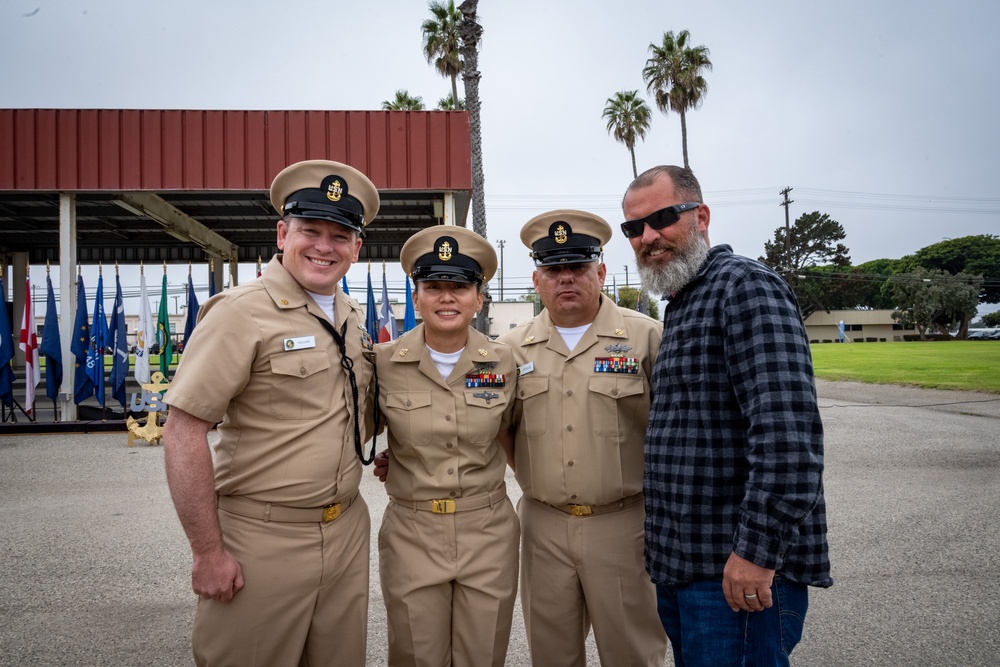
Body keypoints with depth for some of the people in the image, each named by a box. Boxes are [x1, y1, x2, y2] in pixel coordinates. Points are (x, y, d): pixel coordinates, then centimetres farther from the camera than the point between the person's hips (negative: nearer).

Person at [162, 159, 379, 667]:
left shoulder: (353, 319, 7)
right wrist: (208, 553, -16)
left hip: (347, 532, 7)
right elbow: (182, 434, -17)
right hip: (263, 540, -6)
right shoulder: (241, 313, -14)